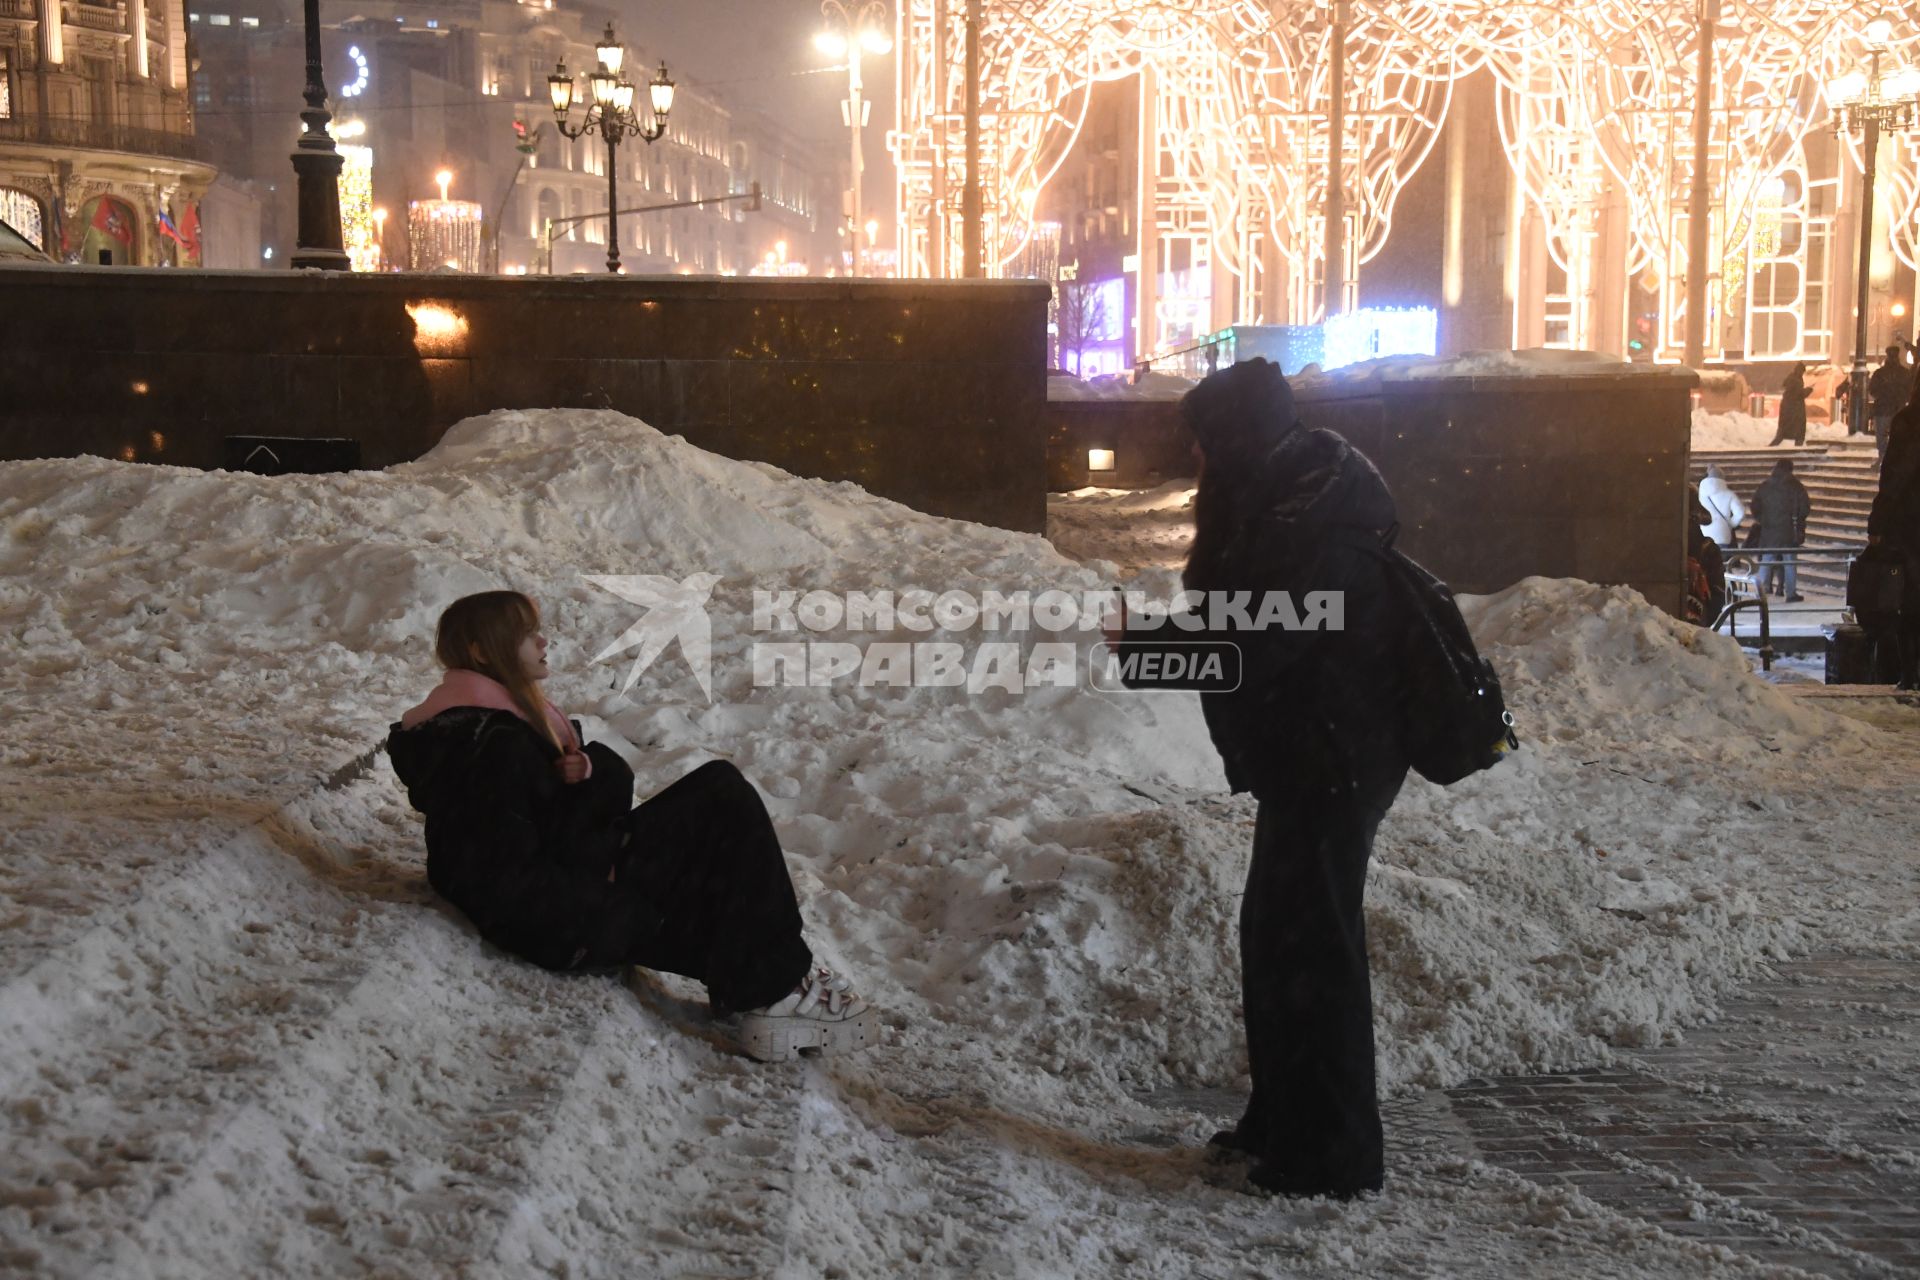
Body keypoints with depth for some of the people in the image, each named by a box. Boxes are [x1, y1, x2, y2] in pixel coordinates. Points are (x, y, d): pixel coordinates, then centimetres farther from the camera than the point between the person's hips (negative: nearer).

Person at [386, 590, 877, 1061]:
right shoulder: (492, 745, -19)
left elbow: (618, 780, 12)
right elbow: (510, 880, -25)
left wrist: (589, 771, -12)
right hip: (569, 925, -10)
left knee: (718, 788, 7)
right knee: (722, 797, -10)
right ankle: (776, 992, -6)